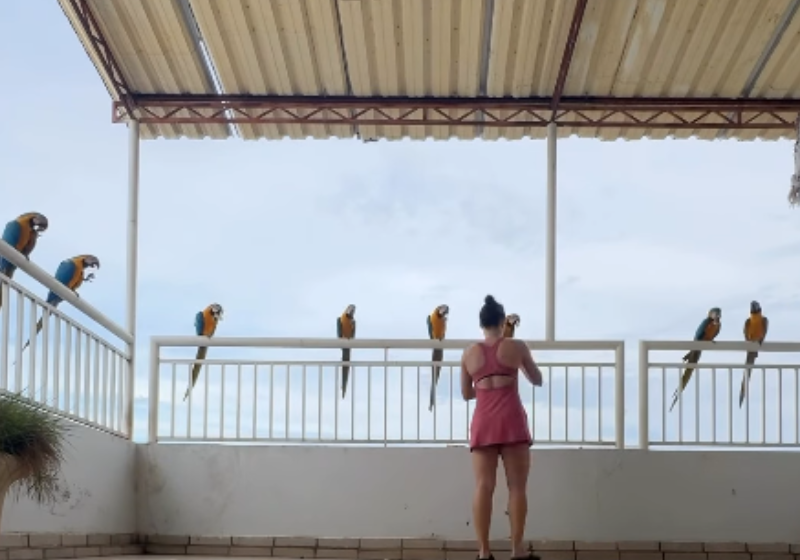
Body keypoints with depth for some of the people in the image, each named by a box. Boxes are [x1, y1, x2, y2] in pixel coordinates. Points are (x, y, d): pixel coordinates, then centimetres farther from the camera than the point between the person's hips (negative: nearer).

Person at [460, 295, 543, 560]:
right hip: (511, 419, -2)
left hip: (482, 422, 2)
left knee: (483, 486, -3)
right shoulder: (516, 347, 4)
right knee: (517, 486, 0)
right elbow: (537, 380, 17)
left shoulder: (469, 353, 10)